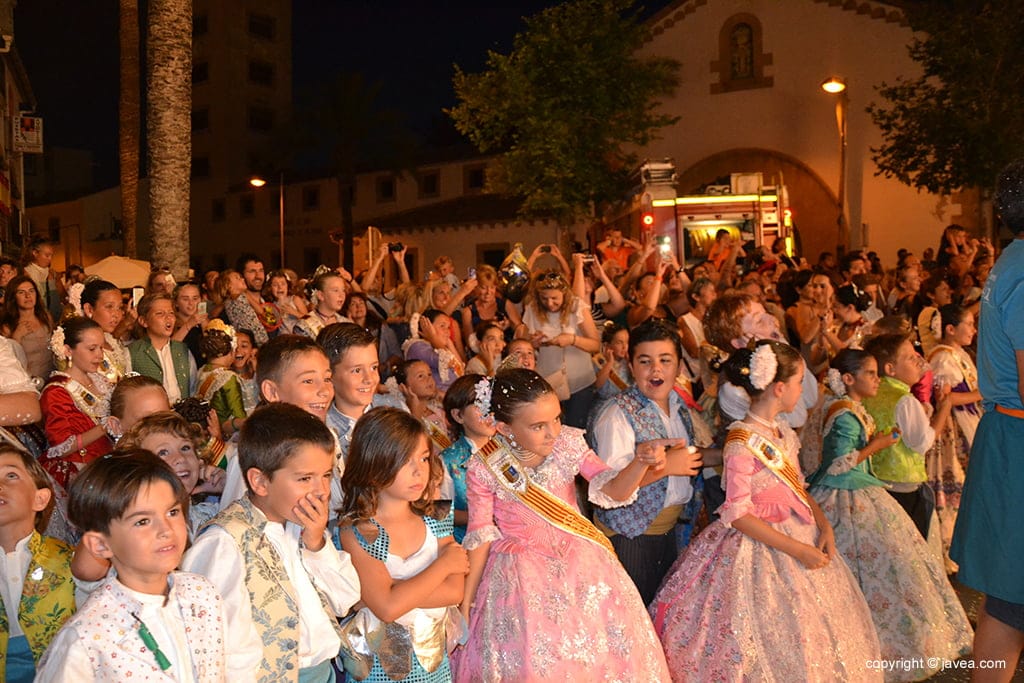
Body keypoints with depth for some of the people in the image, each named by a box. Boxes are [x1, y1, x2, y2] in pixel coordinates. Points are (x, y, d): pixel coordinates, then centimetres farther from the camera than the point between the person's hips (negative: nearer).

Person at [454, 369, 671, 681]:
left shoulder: (569, 443, -13)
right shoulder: (484, 470, -18)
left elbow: (613, 492, -11)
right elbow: (481, 537, -7)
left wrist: (640, 463, -32)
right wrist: (466, 603, -1)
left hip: (580, 564, 3)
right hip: (522, 578, -2)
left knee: (599, 651, 10)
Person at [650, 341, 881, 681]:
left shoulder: (784, 432, 6)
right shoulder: (742, 442, -19)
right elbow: (737, 514, -19)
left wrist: (824, 524, -3)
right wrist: (797, 549, -20)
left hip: (802, 535, 8)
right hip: (762, 546, -8)